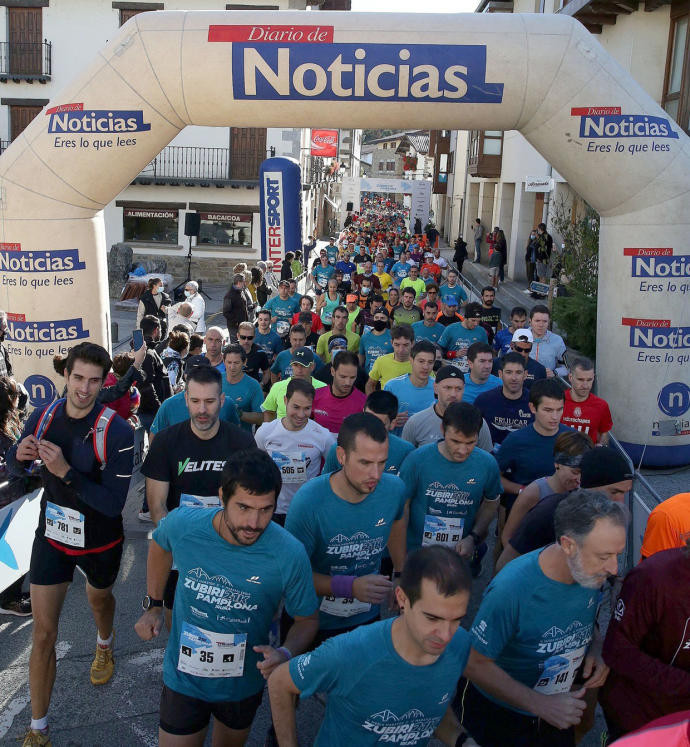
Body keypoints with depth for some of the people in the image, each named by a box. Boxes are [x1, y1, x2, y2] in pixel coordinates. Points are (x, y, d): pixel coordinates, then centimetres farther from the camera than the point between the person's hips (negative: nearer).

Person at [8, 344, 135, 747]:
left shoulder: (117, 432, -26)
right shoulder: (44, 416, -12)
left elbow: (114, 503, -28)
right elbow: (18, 469, 3)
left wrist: (66, 472, -37)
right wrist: (20, 454, -21)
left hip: (100, 543, -2)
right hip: (52, 537, 2)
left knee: (99, 599, 27)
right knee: (44, 632, 3)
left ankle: (105, 646, 63)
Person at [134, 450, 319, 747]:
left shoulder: (290, 554, -28)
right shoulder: (181, 524, -23)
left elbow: (306, 619, -12)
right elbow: (160, 545, 3)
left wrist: (286, 654, -31)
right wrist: (152, 605, 3)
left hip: (244, 683, 1)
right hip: (184, 677, 0)